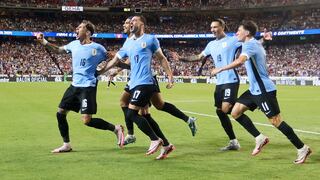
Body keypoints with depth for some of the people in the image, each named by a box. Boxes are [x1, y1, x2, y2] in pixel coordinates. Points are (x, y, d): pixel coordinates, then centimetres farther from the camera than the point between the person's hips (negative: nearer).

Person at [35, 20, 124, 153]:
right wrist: (44, 42, 12)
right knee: (60, 113, 8)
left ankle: (115, 128, 2)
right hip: (75, 85, 7)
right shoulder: (74, 44, 7)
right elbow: (58, 49, 22)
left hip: (88, 87, -7)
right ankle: (66, 145, 22)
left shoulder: (97, 48, -10)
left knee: (87, 120, -16)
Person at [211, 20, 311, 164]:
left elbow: (240, 61, -35)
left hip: (264, 90, -10)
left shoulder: (249, 45, -16)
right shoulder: (255, 44, 14)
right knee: (236, 112, 5)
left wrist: (220, 69, -30)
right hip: (255, 90, 10)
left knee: (275, 121, -7)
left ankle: (302, 149, 3)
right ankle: (260, 139, 9)